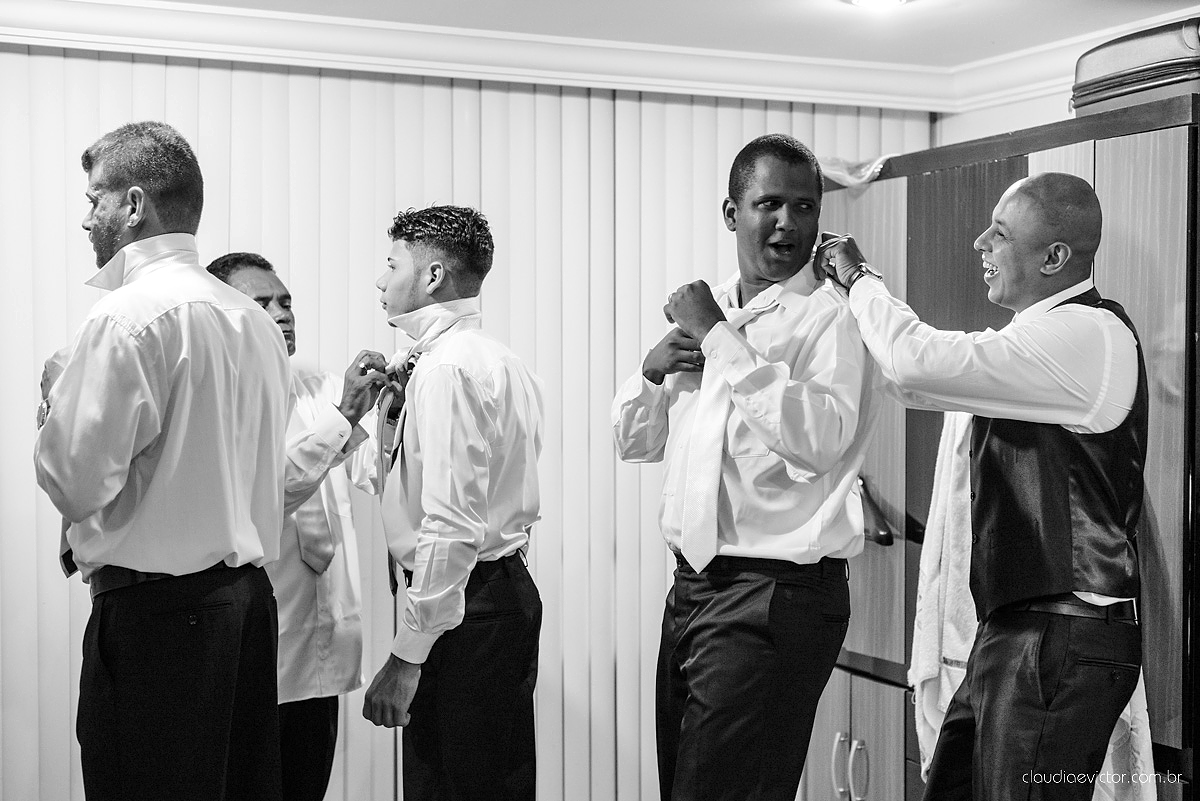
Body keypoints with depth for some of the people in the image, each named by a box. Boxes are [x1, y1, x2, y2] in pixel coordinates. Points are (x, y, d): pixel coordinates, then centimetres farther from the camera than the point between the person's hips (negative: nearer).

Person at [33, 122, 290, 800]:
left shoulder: (129, 317, -13)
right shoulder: (254, 319, 11)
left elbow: (78, 482, -14)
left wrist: (56, 401, 2)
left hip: (156, 612, -8)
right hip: (251, 594, 8)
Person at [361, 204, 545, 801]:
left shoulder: (445, 368, -15)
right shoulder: (504, 363, 16)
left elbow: (451, 525, -23)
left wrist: (406, 656, -22)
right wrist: (392, 413, 13)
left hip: (461, 608, -10)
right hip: (509, 592, 10)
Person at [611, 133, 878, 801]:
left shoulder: (829, 315, -8)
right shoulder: (705, 312, 13)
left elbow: (819, 438, -26)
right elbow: (635, 441, 18)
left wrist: (722, 339, -19)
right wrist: (654, 370, -2)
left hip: (775, 595, -7)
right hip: (692, 586, 7)